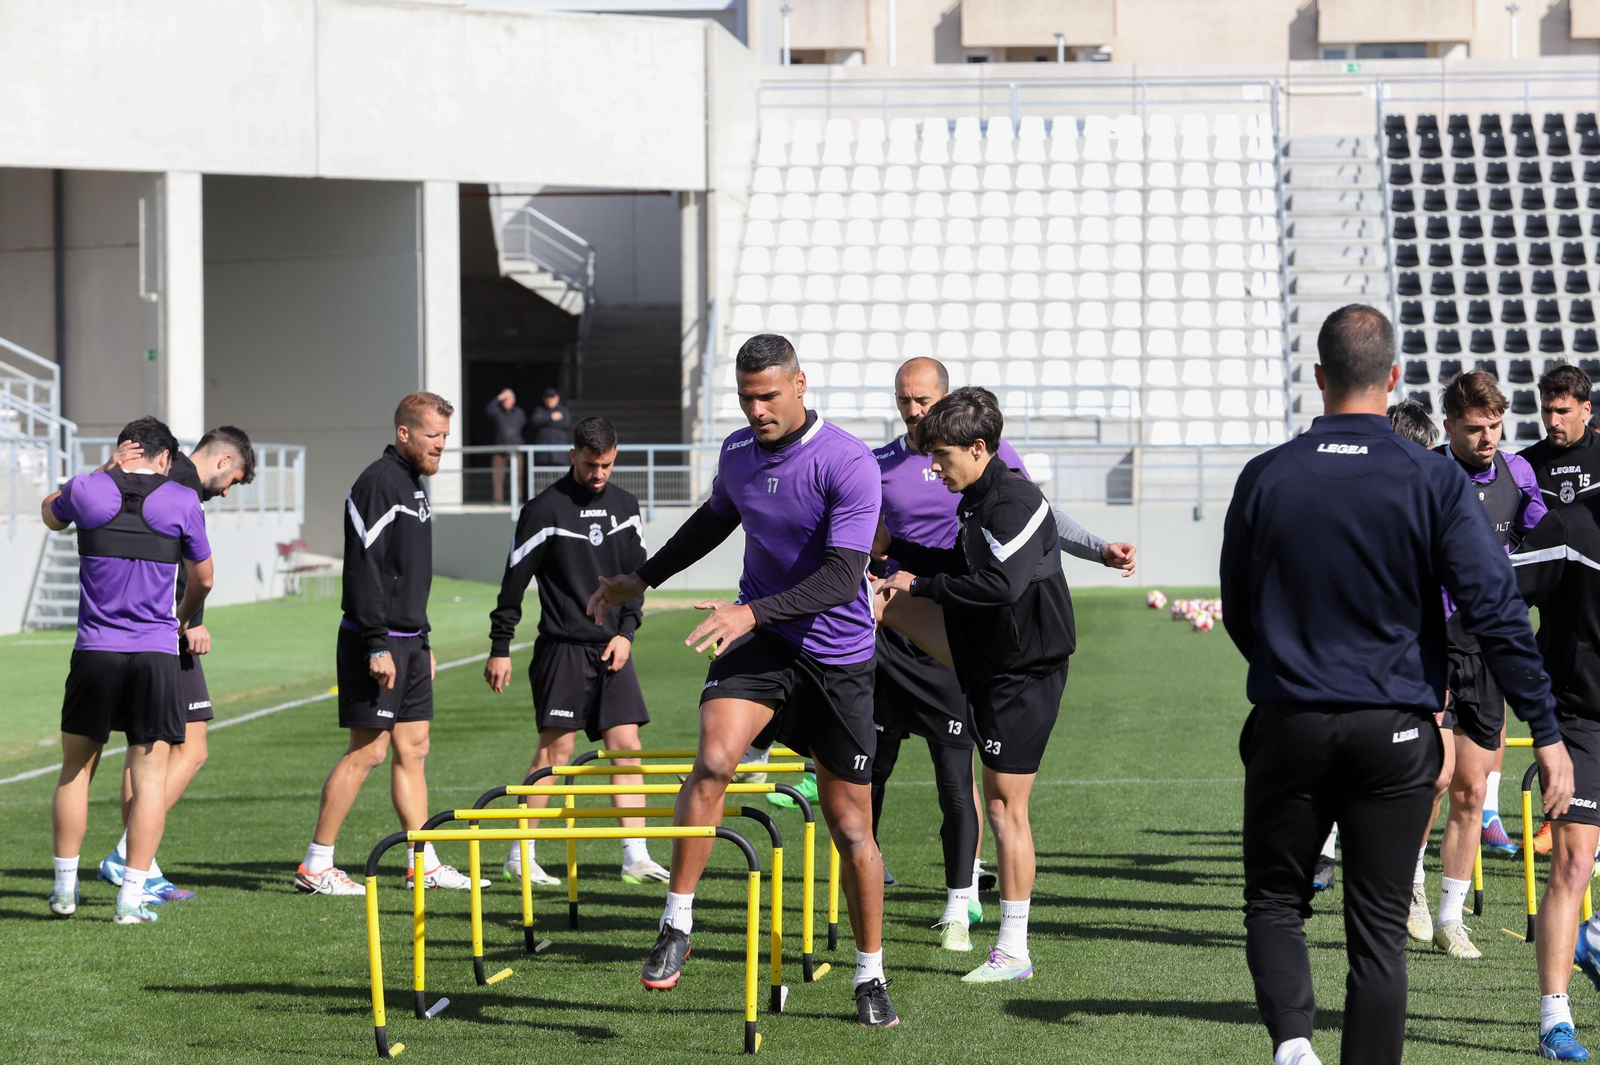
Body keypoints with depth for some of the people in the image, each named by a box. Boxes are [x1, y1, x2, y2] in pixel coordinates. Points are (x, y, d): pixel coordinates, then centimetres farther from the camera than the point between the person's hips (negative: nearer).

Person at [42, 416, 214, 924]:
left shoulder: (87, 491, 0)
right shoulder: (181, 502, 0)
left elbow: (51, 512, 26)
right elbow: (202, 579, 14)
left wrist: (107, 471, 27)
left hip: (95, 652, 1)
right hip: (157, 653, -1)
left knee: (75, 768, 15)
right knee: (149, 776, 3)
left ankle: (66, 887, 18)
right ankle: (131, 897, -2)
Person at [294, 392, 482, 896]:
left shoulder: (413, 486, 16)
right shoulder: (377, 483, -14)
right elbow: (364, 569, -20)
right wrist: (377, 646, -23)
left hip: (409, 642, 9)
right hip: (377, 642, -9)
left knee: (413, 748, 10)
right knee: (367, 751, -7)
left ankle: (423, 863, 15)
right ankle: (315, 867, -2)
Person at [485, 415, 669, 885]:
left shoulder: (625, 505, 10)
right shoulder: (545, 509, -5)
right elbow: (514, 581, -3)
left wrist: (627, 631, 1)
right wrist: (500, 648, -4)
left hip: (613, 648, 5)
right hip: (563, 648, -5)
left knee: (626, 744, -1)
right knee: (556, 748, -7)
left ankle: (635, 857, 0)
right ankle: (520, 856, 0)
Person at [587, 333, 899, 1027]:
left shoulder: (849, 463, -17)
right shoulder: (737, 452, 2)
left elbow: (844, 576, -25)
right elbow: (714, 521, 24)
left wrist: (753, 612, -35)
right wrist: (642, 579, 31)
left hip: (837, 656, -3)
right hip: (758, 638, 3)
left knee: (851, 826, 3)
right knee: (713, 760, -25)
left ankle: (871, 978, 19)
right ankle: (676, 926, -15)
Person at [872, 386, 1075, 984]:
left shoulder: (1014, 501, -21)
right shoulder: (979, 498, 9)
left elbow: (1001, 584, -30)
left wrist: (921, 584, -19)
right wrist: (890, 546, 16)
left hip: (1023, 671, -9)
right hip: (985, 654, 9)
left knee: (1005, 804, -4)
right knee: (880, 597, 7)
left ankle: (1013, 951, 4)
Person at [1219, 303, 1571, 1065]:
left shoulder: (1264, 479, -1)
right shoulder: (1434, 482, -6)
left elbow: (1238, 614, 9)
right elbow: (1497, 613, -11)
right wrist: (1546, 732, -7)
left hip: (1288, 727, 1)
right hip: (1396, 734, -1)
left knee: (1275, 902, 13)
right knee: (1378, 927, 7)